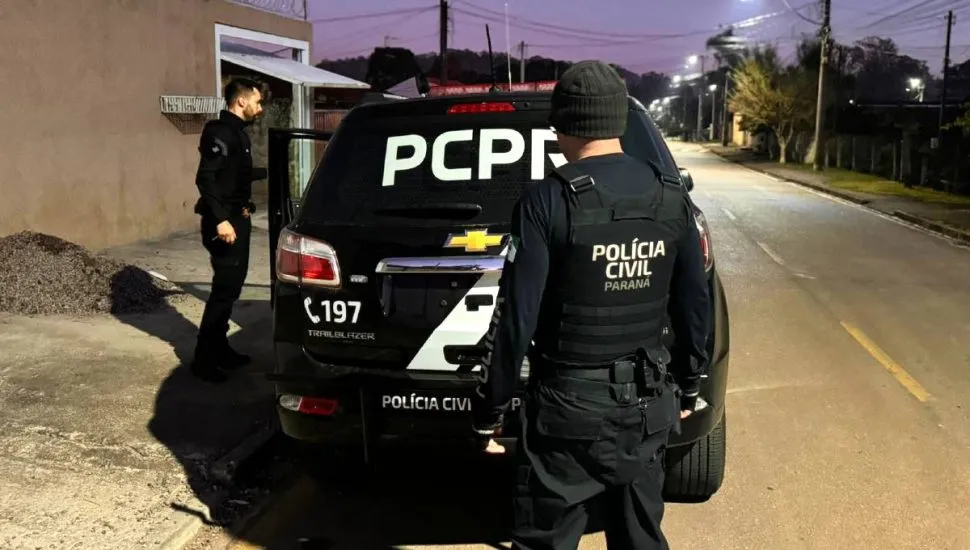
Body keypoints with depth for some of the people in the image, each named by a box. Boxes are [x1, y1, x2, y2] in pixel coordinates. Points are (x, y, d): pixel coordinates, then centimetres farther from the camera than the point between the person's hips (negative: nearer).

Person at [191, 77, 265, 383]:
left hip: (237, 218, 10)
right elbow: (206, 178, -25)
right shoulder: (221, 132, -16)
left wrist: (263, 172, 36)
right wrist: (220, 219, -31)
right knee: (225, 288, -9)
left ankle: (219, 348, 25)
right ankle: (204, 359, -2)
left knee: (232, 285, 15)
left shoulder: (237, 132, 14)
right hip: (225, 221, -10)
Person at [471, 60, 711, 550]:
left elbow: (516, 317, -16)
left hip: (568, 406, -5)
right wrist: (687, 386, 21)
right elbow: (694, 306, 8)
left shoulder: (548, 202, -15)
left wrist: (490, 407, -5)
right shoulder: (672, 199, 1)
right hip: (647, 404, 5)